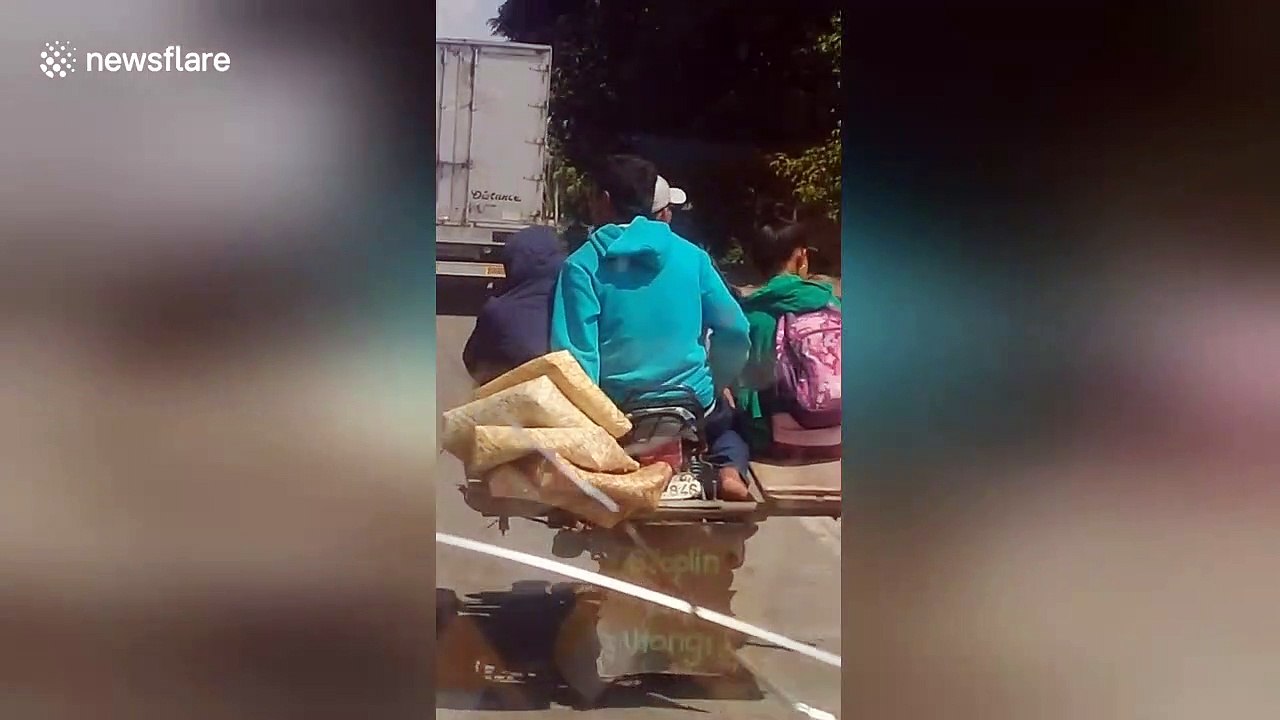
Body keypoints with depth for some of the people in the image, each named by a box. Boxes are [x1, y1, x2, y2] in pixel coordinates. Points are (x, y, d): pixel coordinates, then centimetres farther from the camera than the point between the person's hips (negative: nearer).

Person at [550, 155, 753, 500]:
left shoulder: (582, 265, -8)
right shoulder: (690, 254, 0)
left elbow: (575, 353, -13)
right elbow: (734, 330, -1)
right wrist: (714, 386, 14)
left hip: (617, 414, 0)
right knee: (729, 417, 34)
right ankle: (729, 469, 1)